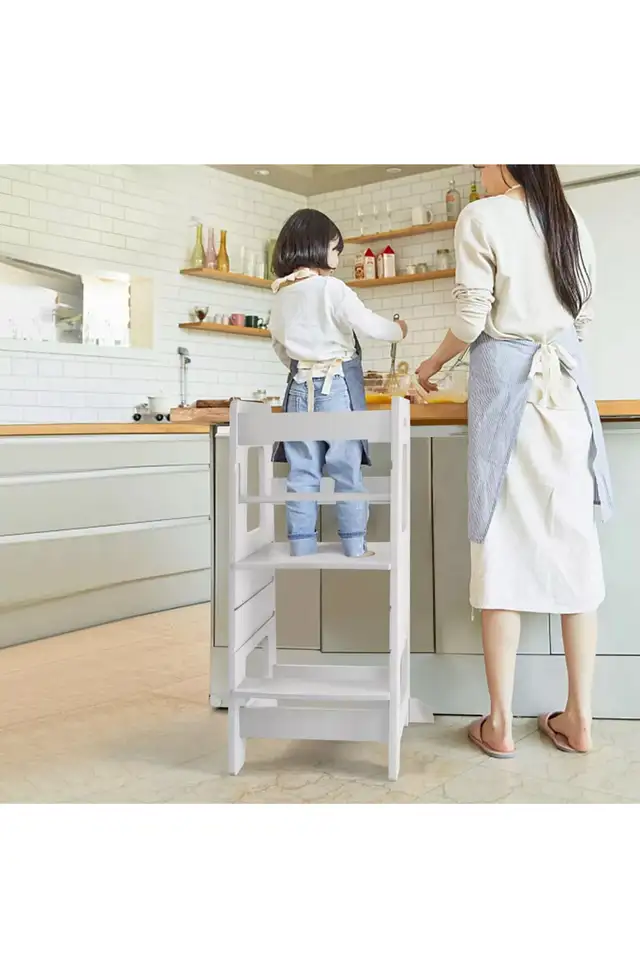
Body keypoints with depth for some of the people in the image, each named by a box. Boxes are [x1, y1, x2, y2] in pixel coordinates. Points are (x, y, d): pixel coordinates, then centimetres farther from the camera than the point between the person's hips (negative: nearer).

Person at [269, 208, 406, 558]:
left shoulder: (282, 296, 11)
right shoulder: (331, 288, -9)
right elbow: (368, 325, -11)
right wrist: (399, 329, 7)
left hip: (300, 385, 6)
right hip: (337, 384, -5)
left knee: (303, 469, 6)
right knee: (346, 468, 0)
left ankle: (302, 545, 8)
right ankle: (355, 546, 5)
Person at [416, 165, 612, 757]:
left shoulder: (482, 217, -2)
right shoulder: (573, 223, 14)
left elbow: (471, 319, -7)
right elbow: (584, 318, 16)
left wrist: (433, 364, 9)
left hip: (505, 376, -4)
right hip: (567, 379, 5)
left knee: (504, 540, -2)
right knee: (572, 535, 5)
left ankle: (500, 724, 3)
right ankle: (579, 717, 11)